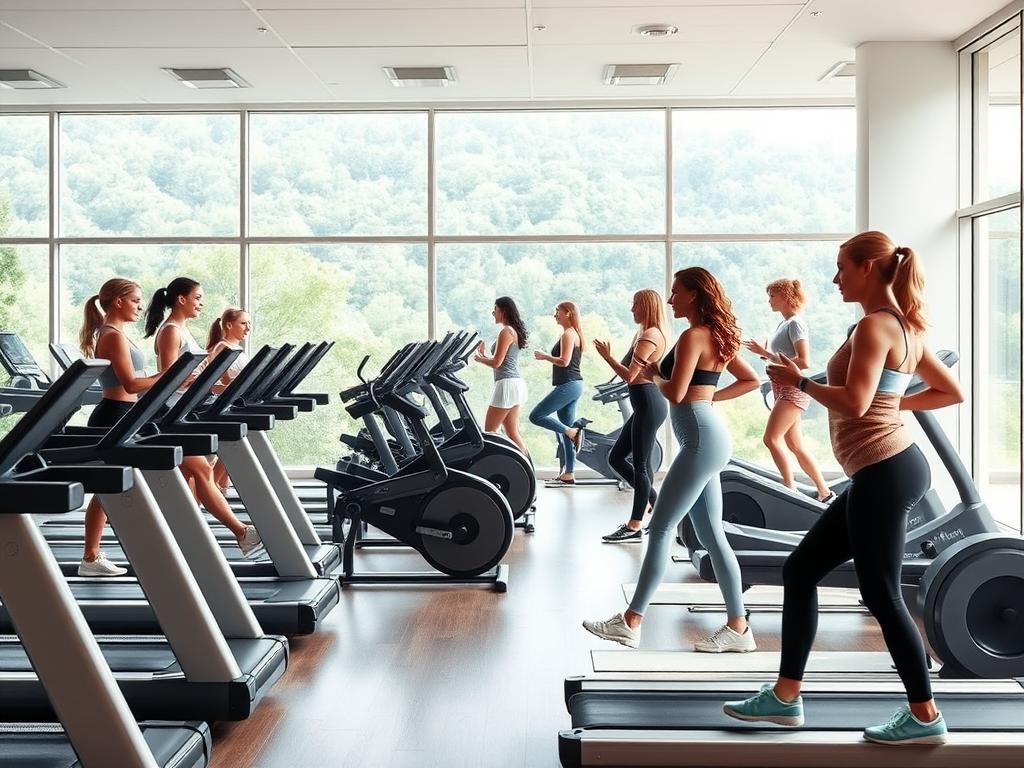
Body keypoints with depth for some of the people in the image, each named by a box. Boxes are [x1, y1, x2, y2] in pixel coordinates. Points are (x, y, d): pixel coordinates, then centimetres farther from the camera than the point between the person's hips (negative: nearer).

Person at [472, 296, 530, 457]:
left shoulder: (506, 331, -12)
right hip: (516, 383, 10)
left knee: (489, 431, -4)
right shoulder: (514, 331, 18)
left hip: (507, 384, -10)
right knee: (512, 432, 10)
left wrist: (479, 359, 1)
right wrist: (483, 356, 14)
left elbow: (496, 362, -15)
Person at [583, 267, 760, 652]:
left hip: (701, 437, -10)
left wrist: (654, 373, 2)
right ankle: (737, 627, 13)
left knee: (660, 529, -6)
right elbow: (751, 379, 21)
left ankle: (630, 623, -2)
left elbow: (675, 394, -17)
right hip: (707, 436, 10)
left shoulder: (693, 336, -12)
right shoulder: (716, 335, 16)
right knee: (712, 535, 10)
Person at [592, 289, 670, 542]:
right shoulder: (647, 334, 18)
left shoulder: (649, 336, -14)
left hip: (649, 404, -11)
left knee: (640, 465, -3)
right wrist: (610, 357, 10)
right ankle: (655, 501, 20)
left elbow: (630, 376, -18)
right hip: (645, 405, 11)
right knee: (616, 457, 14)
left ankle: (635, 527, 4)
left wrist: (607, 356, -9)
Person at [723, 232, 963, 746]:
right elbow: (952, 392, 21)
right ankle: (785, 697, 18)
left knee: (881, 594, -1)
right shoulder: (905, 327, 15)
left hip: (883, 472, -10)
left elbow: (853, 403, -24)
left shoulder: (874, 326, -14)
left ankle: (924, 716, 11)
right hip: (886, 470, 10)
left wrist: (799, 381, -10)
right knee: (800, 570, 12)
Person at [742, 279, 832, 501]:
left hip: (793, 387, -10)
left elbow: (803, 361, -18)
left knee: (771, 438, -16)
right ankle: (824, 492, 14)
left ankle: (790, 486, -10)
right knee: (795, 445, 9)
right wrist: (766, 353, 8)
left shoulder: (795, 323, -10)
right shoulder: (783, 324, 16)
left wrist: (769, 356, -19)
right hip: (782, 389, 10)